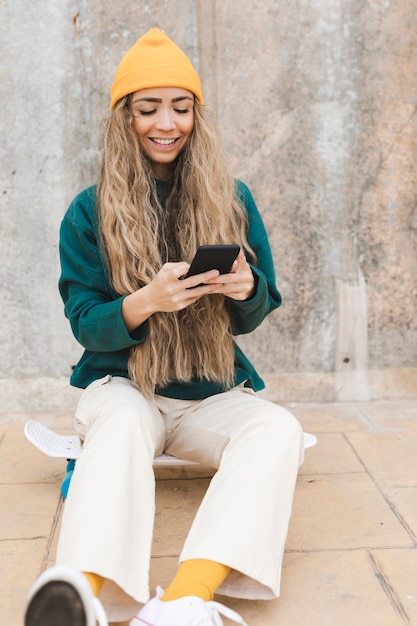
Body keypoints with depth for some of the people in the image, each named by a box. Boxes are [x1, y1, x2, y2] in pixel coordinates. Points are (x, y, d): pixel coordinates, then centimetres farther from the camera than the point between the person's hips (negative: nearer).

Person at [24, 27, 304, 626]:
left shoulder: (233, 200, 7)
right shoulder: (89, 212, 3)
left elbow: (257, 312, 8)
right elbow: (85, 323, -2)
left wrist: (246, 290, -19)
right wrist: (146, 301, -24)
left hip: (213, 393, 2)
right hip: (122, 384, -1)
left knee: (280, 430, -30)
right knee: (121, 425, -36)